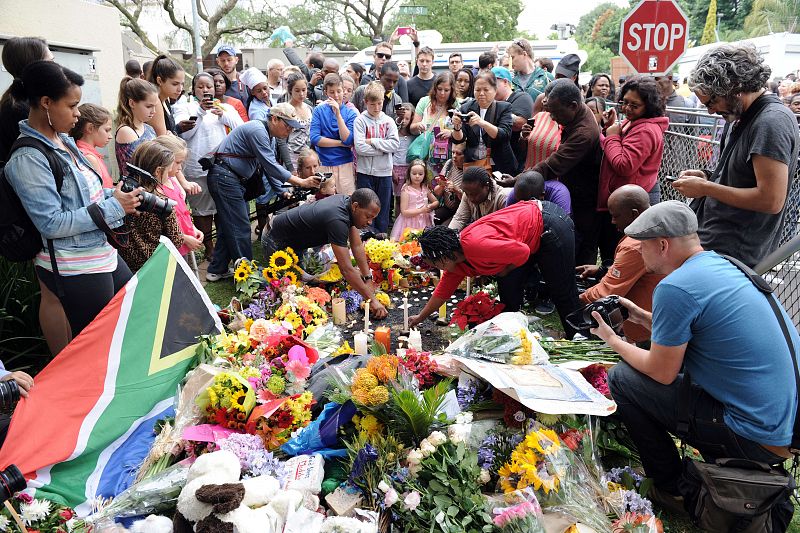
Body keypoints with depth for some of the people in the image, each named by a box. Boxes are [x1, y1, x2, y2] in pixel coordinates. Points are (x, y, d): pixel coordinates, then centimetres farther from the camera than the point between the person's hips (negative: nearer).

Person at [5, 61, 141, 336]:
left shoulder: (63, 139, 7)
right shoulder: (28, 158, -19)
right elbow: (52, 224, -22)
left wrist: (114, 194, 0)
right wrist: (113, 207, -21)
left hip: (103, 252, 9)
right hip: (75, 269, -9)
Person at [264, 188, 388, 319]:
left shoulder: (348, 201, -12)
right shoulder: (337, 219, -39)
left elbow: (357, 246, -7)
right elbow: (346, 269, -41)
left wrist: (368, 278, -13)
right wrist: (372, 300, -38)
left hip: (298, 241, 9)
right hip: (277, 243, -9)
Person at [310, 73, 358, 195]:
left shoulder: (350, 113, 2)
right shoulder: (319, 110, 2)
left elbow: (348, 140, -12)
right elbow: (314, 139, -8)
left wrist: (338, 113, -16)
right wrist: (341, 143, -8)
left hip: (345, 165, 0)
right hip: (323, 165, 0)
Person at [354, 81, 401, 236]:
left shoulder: (388, 121, 6)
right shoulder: (360, 120, -3)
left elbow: (395, 144, -7)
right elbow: (360, 147, -15)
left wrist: (373, 141, -13)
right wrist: (383, 148, -11)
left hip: (384, 171, 3)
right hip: (365, 171, -3)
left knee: (384, 206, 10)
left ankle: (382, 234, 21)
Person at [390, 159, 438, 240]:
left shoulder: (425, 189, 6)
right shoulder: (406, 190, -11)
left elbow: (436, 202, 18)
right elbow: (404, 212, -16)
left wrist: (430, 207, -4)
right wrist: (421, 210, -19)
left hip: (424, 223, 5)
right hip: (409, 224, -5)